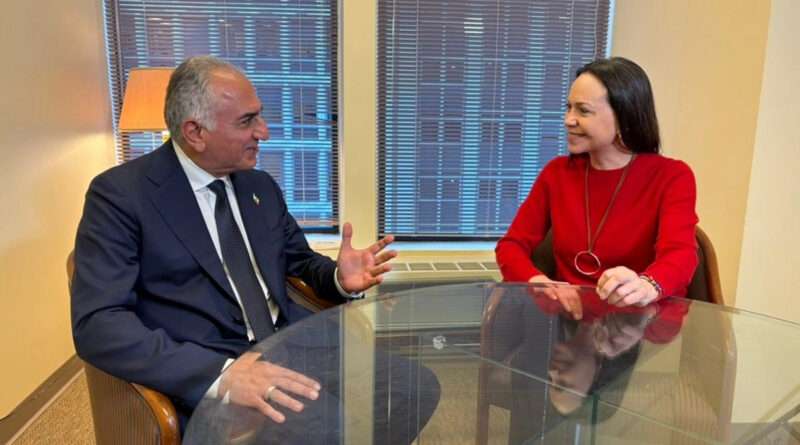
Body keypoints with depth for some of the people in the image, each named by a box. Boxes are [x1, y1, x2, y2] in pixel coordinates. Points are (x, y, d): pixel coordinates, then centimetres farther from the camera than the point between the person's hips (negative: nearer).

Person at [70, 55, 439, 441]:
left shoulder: (261, 186, 12)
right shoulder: (120, 193, -6)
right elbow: (98, 323, -16)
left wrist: (339, 278, -2)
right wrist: (222, 373, -29)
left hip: (293, 351, 6)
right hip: (207, 380, -5)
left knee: (417, 384, -11)